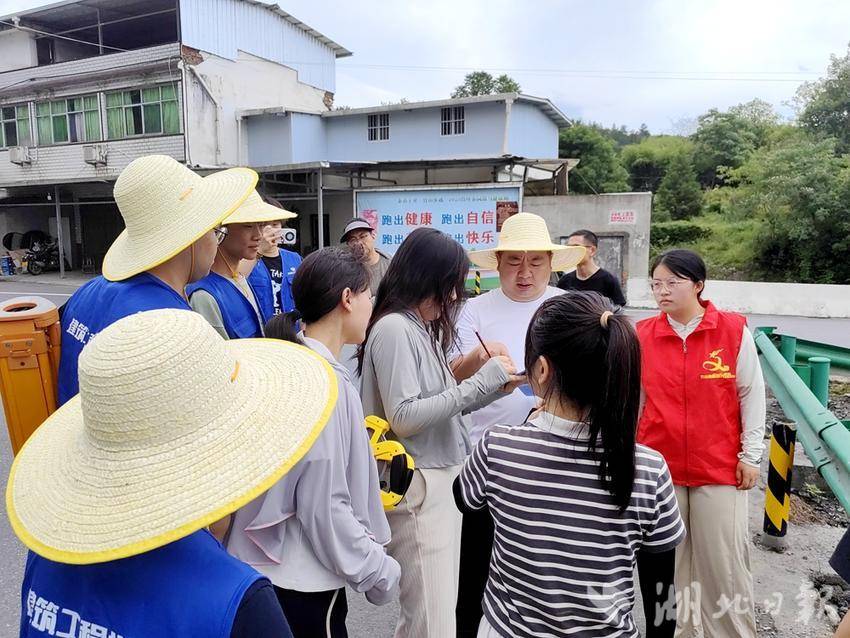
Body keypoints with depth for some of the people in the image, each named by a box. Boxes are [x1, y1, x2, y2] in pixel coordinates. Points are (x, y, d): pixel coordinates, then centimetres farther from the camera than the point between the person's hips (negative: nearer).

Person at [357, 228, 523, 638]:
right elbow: (404, 418, -19)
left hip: (443, 477, 9)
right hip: (418, 485, -9)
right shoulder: (394, 328, -14)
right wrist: (480, 382, -16)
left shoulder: (423, 327, 12)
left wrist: (493, 388, 2)